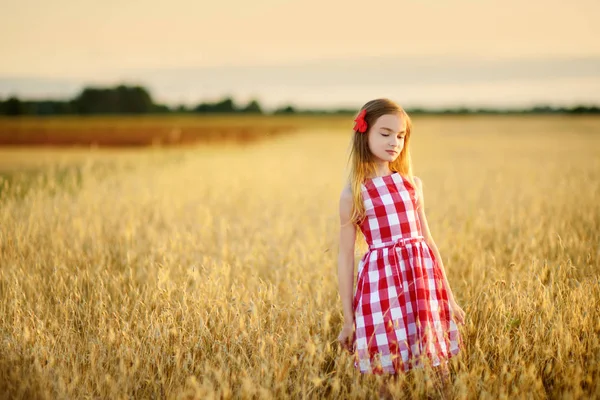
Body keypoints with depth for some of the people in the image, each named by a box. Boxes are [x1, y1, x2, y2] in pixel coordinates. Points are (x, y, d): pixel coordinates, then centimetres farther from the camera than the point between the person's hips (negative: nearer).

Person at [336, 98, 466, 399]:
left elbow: (427, 240, 15)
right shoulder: (353, 193, -1)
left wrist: (449, 296, 15)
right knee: (388, 371, 1)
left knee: (438, 369, 5)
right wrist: (348, 318, 1)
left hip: (423, 276, 3)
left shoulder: (412, 184, 10)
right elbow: (345, 256, 1)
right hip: (381, 280, -3)